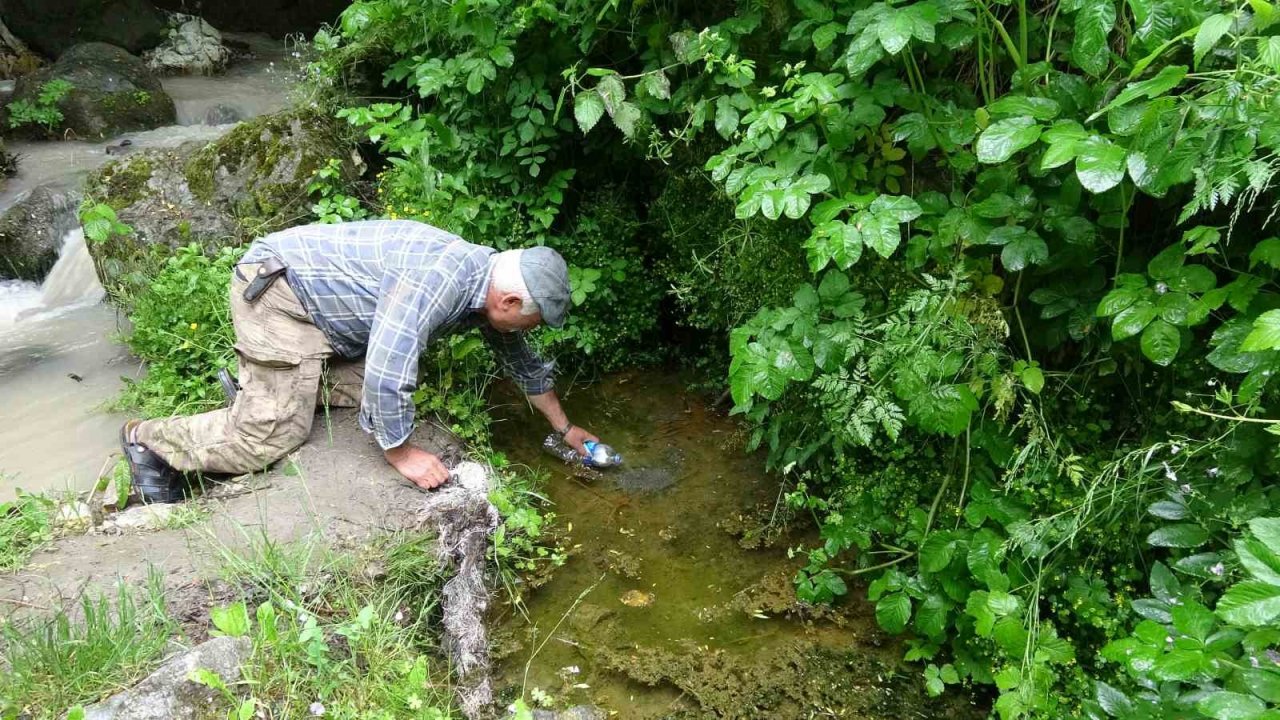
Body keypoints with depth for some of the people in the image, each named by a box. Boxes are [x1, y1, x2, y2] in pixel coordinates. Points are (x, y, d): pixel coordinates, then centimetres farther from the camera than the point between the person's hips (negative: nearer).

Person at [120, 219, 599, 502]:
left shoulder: (491, 281, -1)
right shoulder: (437, 278, -32)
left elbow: (522, 362, 14)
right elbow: (388, 370, -36)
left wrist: (563, 427, 20)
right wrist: (400, 453, -21)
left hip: (319, 292, 9)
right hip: (277, 285, -9)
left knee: (357, 389, 0)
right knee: (271, 436, -10)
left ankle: (258, 381, 19)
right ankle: (151, 442, 9)